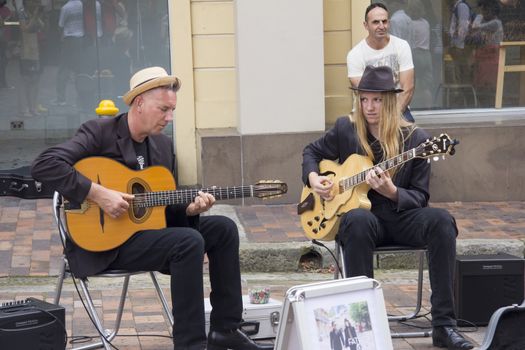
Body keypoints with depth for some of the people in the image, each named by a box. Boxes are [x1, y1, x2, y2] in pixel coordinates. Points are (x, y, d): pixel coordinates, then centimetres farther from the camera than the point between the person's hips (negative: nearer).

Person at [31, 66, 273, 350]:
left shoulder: (163, 145, 10)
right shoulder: (100, 132, -12)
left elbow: (166, 205, 16)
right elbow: (44, 165, -24)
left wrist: (189, 208, -8)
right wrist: (98, 193, -28)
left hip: (149, 227, 8)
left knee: (223, 228, -1)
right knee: (189, 241, -27)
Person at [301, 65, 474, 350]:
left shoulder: (414, 138, -3)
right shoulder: (345, 129, 2)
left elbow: (420, 197, -3)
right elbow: (311, 151, 20)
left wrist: (391, 192, -24)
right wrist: (313, 178, 0)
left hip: (400, 215, 0)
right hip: (362, 212, 0)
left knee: (441, 220, -31)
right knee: (358, 221, -38)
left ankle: (443, 325, -30)